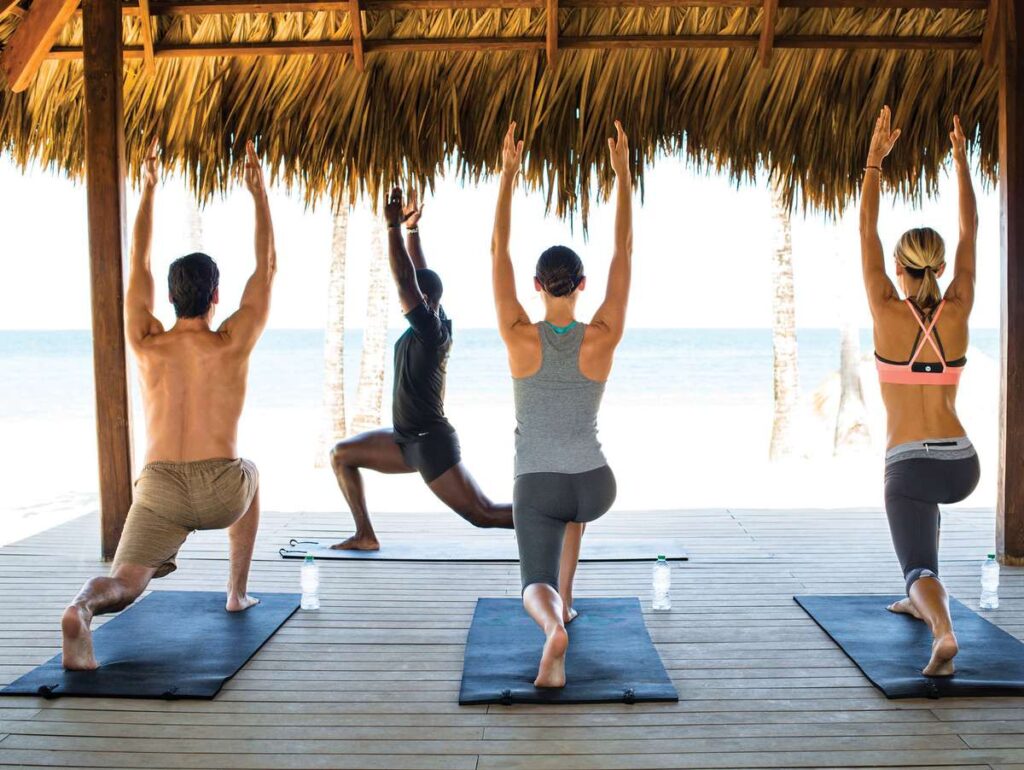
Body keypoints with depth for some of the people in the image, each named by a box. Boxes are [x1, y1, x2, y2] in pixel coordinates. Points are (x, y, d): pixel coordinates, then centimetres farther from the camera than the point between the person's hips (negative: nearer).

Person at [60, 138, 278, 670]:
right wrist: (259, 193, 15)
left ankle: (82, 608, -32)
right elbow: (267, 268, 10)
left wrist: (149, 188, 24)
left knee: (121, 587, 7)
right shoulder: (232, 345, 0)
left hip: (162, 492, 0)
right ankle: (237, 591, 35)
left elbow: (138, 264, 17)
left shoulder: (147, 345, 4)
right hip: (223, 495, 0)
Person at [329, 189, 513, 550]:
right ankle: (365, 536, 11)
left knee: (482, 514, -9)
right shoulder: (431, 325, 8)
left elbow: (404, 278, -24)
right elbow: (417, 275, 16)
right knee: (341, 455, 13)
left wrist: (393, 226, -23)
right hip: (408, 439, 10)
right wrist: (412, 228, 15)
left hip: (431, 442, -10)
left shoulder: (430, 329, -17)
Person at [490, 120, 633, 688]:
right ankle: (563, 603, 37)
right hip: (595, 485, 3)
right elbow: (625, 252, -5)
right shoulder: (602, 338, -10)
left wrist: (508, 173, -4)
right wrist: (622, 171, -3)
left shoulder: (520, 338, -11)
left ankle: (554, 626, -39)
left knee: (536, 588, -2)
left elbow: (497, 251, -6)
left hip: (536, 487, -2)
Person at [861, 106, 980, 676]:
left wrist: (875, 160, -1)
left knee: (921, 568, -2)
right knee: (925, 495, 38)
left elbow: (867, 233, -3)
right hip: (963, 465, 4)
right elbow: (971, 233, 8)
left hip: (911, 465, -4)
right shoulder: (957, 313, -1)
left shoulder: (889, 314, -8)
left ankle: (942, 629, -35)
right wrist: (961, 160, 13)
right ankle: (920, 601, 42)